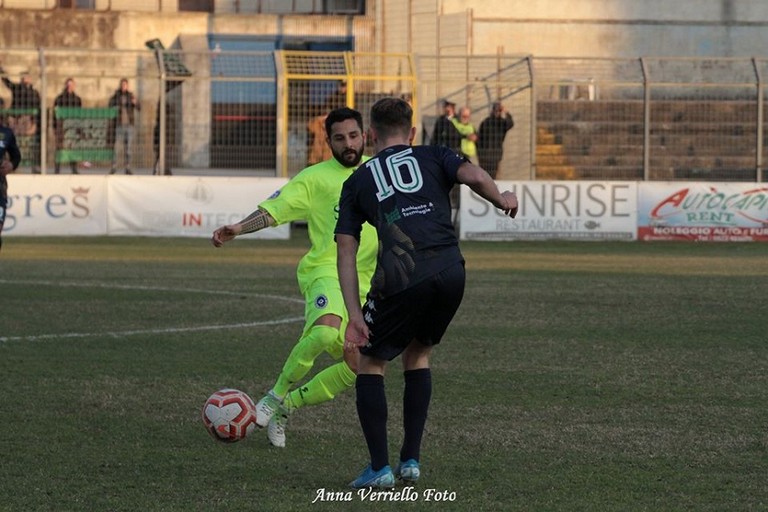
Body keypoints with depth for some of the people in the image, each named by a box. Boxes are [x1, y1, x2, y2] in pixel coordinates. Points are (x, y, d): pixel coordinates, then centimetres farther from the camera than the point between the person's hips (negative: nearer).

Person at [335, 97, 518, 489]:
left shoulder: (357, 181, 21)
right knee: (418, 354, 25)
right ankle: (411, 460, 21)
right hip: (450, 271, 2)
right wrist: (503, 200, 21)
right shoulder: (433, 157, 21)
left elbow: (346, 250, 12)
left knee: (370, 362, 17)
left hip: (399, 277, -2)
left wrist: (354, 315, 7)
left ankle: (379, 467, 8)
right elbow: (474, 176, 0)